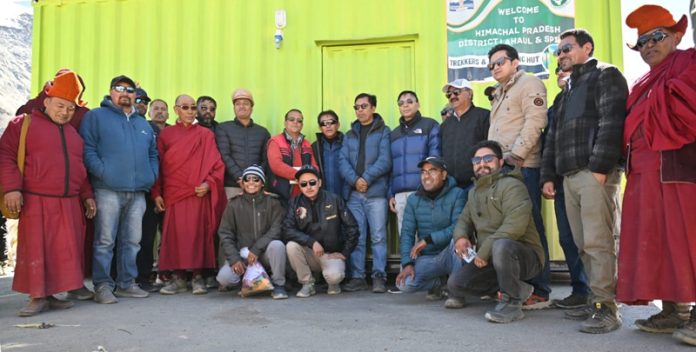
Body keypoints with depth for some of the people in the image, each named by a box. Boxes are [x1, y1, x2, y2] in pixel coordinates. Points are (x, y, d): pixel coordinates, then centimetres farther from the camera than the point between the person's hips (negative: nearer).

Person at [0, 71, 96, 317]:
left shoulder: (73, 132, 19)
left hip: (70, 204, 5)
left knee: (65, 250, 4)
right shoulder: (24, 123, 3)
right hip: (36, 202, -5)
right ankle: (37, 297, 6)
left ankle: (51, 294, 13)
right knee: (35, 249, -2)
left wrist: (87, 196, 16)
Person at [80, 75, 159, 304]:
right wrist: (103, 173, -14)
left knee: (132, 240, 8)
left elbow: (153, 154, 24)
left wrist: (152, 176, 8)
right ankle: (102, 285, 4)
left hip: (138, 192, 5)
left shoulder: (143, 124, 24)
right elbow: (88, 150, -4)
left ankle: (127, 283, 17)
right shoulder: (96, 116, 6)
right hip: (108, 190, -5)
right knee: (105, 240, -4)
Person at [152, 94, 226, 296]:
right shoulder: (166, 135, 12)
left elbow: (216, 164, 4)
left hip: (198, 194, -1)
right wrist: (156, 193, 2)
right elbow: (159, 165, 9)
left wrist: (209, 183, -12)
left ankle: (198, 277, 3)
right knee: (175, 234, -1)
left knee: (197, 234, -3)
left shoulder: (205, 135, 9)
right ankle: (178, 277, 7)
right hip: (173, 194, 1)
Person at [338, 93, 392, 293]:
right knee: (356, 237, 5)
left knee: (378, 236, -4)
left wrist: (367, 179, -14)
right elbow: (343, 161, 8)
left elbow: (385, 161, -6)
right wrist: (354, 180, -9)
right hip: (353, 193, 4)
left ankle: (379, 277, 2)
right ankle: (357, 277, 10)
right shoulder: (349, 135, 20)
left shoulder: (383, 132, 7)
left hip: (376, 192, -4)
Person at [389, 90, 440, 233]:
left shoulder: (430, 125, 8)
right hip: (400, 193, 4)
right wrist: (390, 194, 8)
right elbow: (390, 166, 18)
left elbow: (435, 158, -1)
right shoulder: (394, 134, 21)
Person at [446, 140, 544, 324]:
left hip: (525, 256, -9)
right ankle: (518, 289, 10)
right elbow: (464, 220, 19)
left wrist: (484, 251, -25)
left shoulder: (511, 185, -14)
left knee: (501, 245, -40)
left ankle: (512, 303, -19)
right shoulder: (474, 192, 15)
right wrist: (460, 236, -6)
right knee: (455, 283, -6)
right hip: (491, 260, 9)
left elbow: (515, 225, -27)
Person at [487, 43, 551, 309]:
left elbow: (534, 122, -12)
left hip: (522, 167, -8)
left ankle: (539, 292, -2)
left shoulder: (529, 84, 1)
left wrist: (515, 155, -17)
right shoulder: (499, 95, 27)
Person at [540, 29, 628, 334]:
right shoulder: (569, 88, 28)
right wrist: (548, 175, 17)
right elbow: (554, 134, 25)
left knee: (598, 243, -10)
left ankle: (606, 308, -5)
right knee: (584, 245, 7)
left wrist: (599, 167, -19)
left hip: (595, 173, -8)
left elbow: (611, 123, -11)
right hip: (570, 176, 8)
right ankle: (596, 302, 14)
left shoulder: (605, 75, 3)